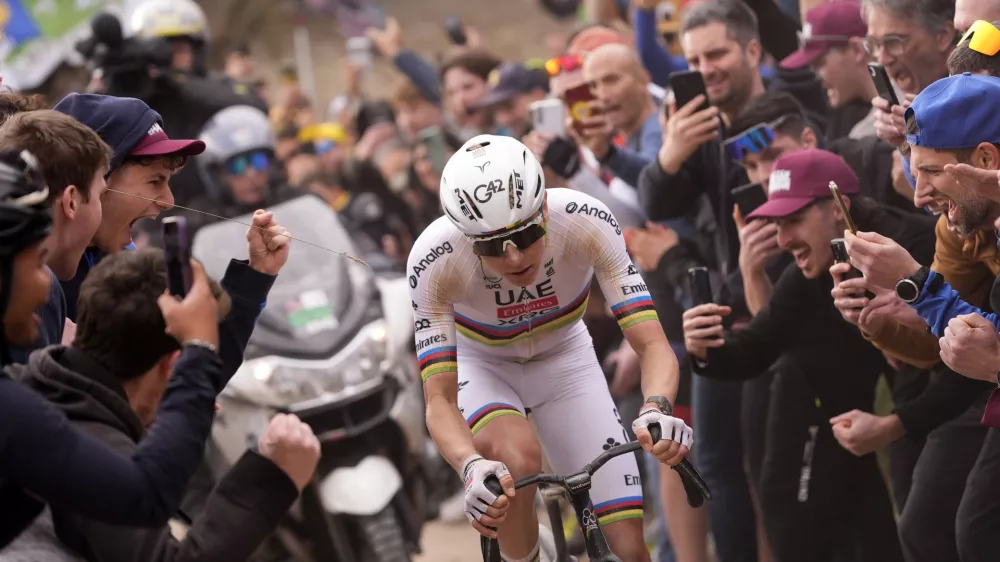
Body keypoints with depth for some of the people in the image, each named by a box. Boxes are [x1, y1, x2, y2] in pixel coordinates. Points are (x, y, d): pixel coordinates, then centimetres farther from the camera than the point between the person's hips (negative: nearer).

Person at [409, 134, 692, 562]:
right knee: (518, 459, -37)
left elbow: (653, 346, -33)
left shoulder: (586, 222, -32)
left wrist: (657, 410, -55)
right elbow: (439, 400, -33)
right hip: (480, 365, -2)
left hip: (564, 359, 2)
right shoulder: (436, 259, -34)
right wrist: (472, 468, -54)